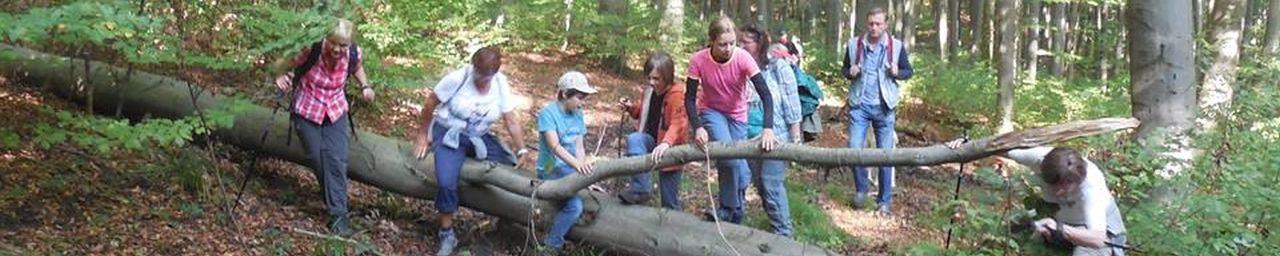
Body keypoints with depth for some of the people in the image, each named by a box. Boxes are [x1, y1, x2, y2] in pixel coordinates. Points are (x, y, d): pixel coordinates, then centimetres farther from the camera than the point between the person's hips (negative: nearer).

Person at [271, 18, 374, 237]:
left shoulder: (353, 54, -15)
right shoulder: (310, 51, -26)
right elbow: (282, 64, -15)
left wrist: (365, 86, -7)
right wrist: (281, 77, -35)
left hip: (336, 112, 2)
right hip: (307, 113, -1)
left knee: (336, 160, -11)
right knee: (317, 159, 2)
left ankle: (338, 215, -9)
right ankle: (334, 201, 29)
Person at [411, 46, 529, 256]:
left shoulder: (501, 84, -9)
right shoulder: (458, 78, -21)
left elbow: (511, 121, -4)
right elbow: (431, 103, -8)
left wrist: (522, 152, -5)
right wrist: (423, 135, -1)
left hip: (480, 138, 5)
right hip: (449, 134, -5)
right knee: (446, 183, -26)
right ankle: (447, 234, -8)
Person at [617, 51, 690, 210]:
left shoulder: (677, 94, -20)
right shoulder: (649, 90, 1)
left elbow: (677, 123, -36)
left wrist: (666, 143, -54)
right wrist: (631, 108, -3)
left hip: (669, 147, -5)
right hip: (650, 139, 5)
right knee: (634, 139, -30)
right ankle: (641, 189, -31)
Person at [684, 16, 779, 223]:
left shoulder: (743, 58, -27)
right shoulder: (698, 61, -25)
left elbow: (765, 94, -30)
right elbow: (689, 97, -17)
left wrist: (768, 129, -42)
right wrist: (697, 127, -31)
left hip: (738, 114, 1)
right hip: (711, 112, -1)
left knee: (738, 162, 3)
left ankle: (733, 212, 24)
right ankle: (728, 209, -7)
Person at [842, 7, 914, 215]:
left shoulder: (896, 46, -2)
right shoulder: (854, 45, 1)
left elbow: (908, 71, 8)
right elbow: (844, 69, 14)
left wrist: (896, 73, -14)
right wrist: (850, 72, -9)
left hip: (884, 107, -1)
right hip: (859, 105, 1)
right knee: (854, 149, -7)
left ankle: (885, 201, 15)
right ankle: (861, 188, 18)